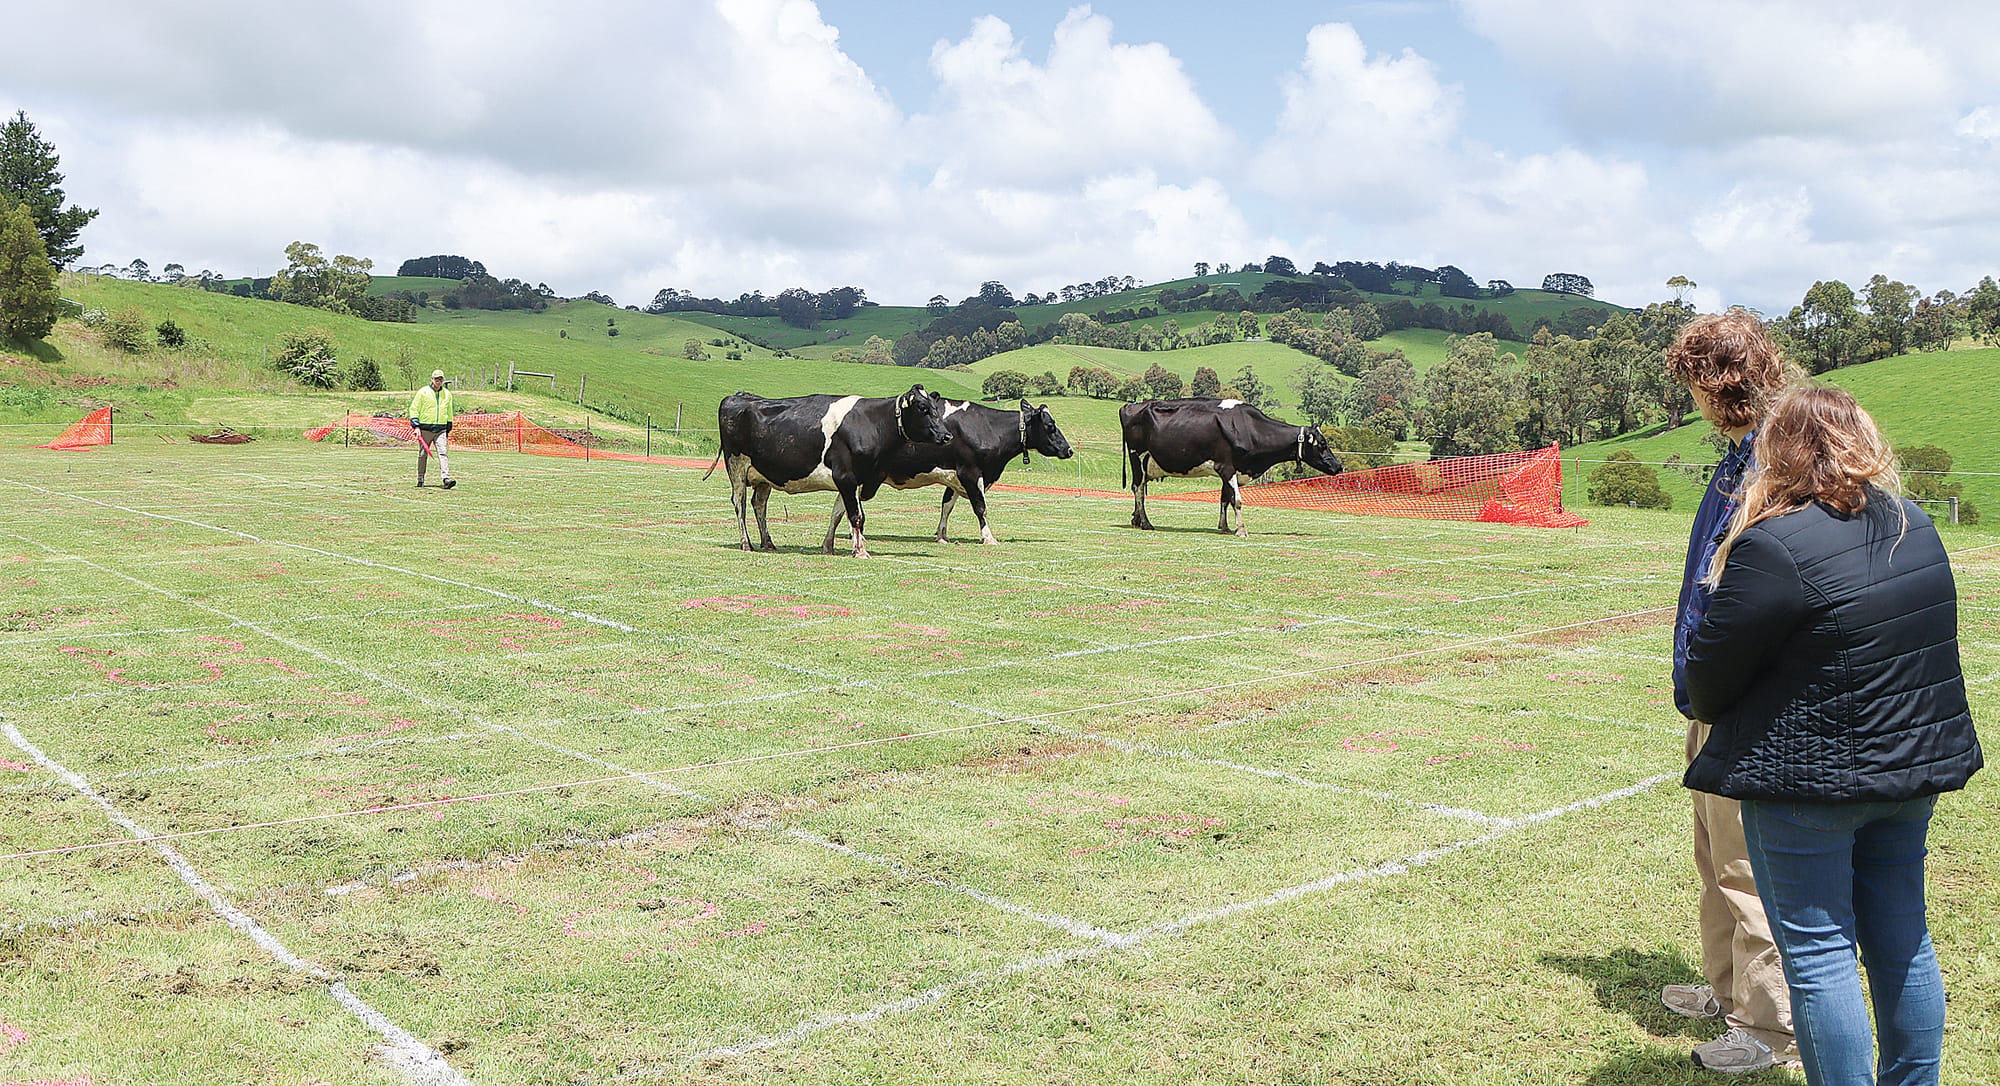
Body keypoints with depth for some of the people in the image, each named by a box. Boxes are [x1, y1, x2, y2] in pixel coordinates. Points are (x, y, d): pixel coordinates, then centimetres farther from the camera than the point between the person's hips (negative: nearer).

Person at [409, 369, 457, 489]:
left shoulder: (447, 394, 11)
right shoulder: (423, 392, -1)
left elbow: (449, 412, 20)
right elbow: (414, 409, 0)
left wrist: (448, 430, 19)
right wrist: (416, 427, -9)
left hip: (441, 430, 2)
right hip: (425, 429, -2)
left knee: (442, 453, -12)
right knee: (422, 455, 5)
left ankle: (445, 479, -23)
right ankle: (420, 479, 18)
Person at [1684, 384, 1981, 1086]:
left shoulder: (1775, 546, -22)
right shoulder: (1914, 525, 4)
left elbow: (1709, 672, -15)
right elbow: (1921, 648, 16)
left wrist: (1708, 709, 6)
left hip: (1810, 779, -8)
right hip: (1916, 763, 8)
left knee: (1817, 952, 3)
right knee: (1902, 942, 18)